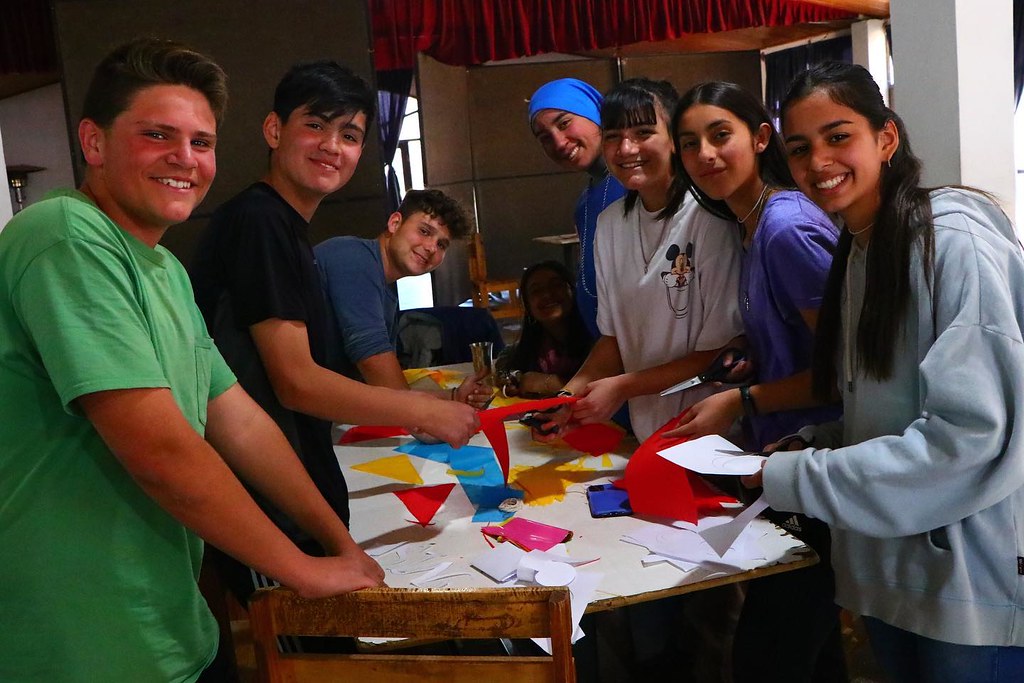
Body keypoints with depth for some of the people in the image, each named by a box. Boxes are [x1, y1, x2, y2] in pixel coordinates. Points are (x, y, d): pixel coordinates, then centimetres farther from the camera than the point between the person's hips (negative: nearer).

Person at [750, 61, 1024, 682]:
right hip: (889, 569, 8)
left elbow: (970, 434, -24)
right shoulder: (857, 253, 8)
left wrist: (796, 479, -19)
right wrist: (814, 446, -2)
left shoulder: (955, 241, -18)